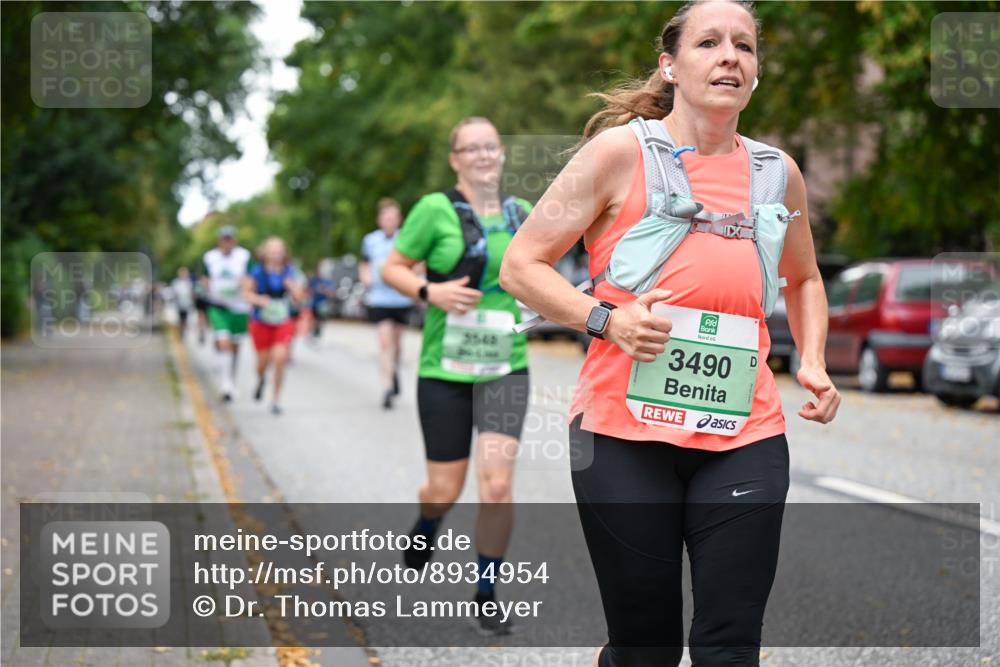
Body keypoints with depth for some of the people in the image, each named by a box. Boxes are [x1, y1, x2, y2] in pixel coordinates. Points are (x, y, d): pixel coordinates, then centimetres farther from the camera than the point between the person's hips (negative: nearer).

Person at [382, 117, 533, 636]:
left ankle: (486, 597, 6)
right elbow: (391, 269, -1)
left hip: (505, 368, 2)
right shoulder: (435, 210, -5)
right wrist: (429, 291, -17)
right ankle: (425, 527, 42)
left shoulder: (521, 214, 7)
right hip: (445, 368, -2)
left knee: (498, 485, -11)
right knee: (446, 490, 4)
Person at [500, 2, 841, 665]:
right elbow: (521, 266, -2)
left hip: (744, 439, 3)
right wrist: (606, 318, -17)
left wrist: (813, 362, 11)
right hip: (626, 434, -3)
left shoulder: (778, 173, 10)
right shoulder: (622, 150, -3)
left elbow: (805, 280, 29)